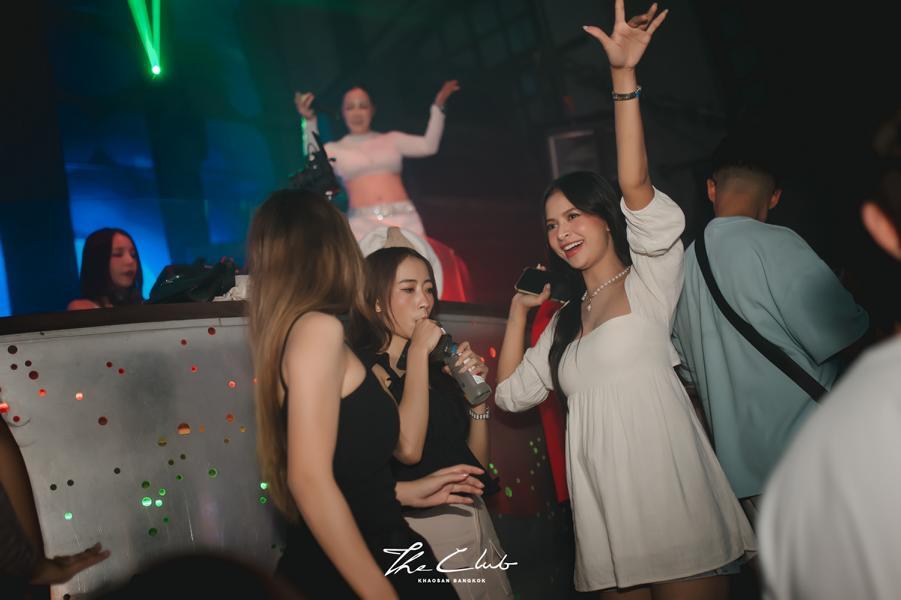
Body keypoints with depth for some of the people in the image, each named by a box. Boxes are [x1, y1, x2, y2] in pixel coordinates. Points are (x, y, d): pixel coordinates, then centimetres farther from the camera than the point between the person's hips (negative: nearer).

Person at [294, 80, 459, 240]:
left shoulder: (391, 139, 18)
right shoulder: (336, 149, 13)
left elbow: (428, 146, 8)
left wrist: (438, 106, 3)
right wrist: (309, 121, -19)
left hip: (403, 219, 2)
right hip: (362, 224, -1)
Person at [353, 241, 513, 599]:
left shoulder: (438, 369, 9)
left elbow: (478, 460, 13)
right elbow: (408, 448, -26)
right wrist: (417, 352, -18)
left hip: (473, 519, 7)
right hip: (422, 527, -7)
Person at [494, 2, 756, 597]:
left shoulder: (649, 281, 2)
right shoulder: (565, 323, 20)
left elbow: (635, 183, -13)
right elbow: (512, 392, 22)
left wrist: (624, 76, -20)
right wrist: (519, 310, 19)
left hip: (670, 496, -6)